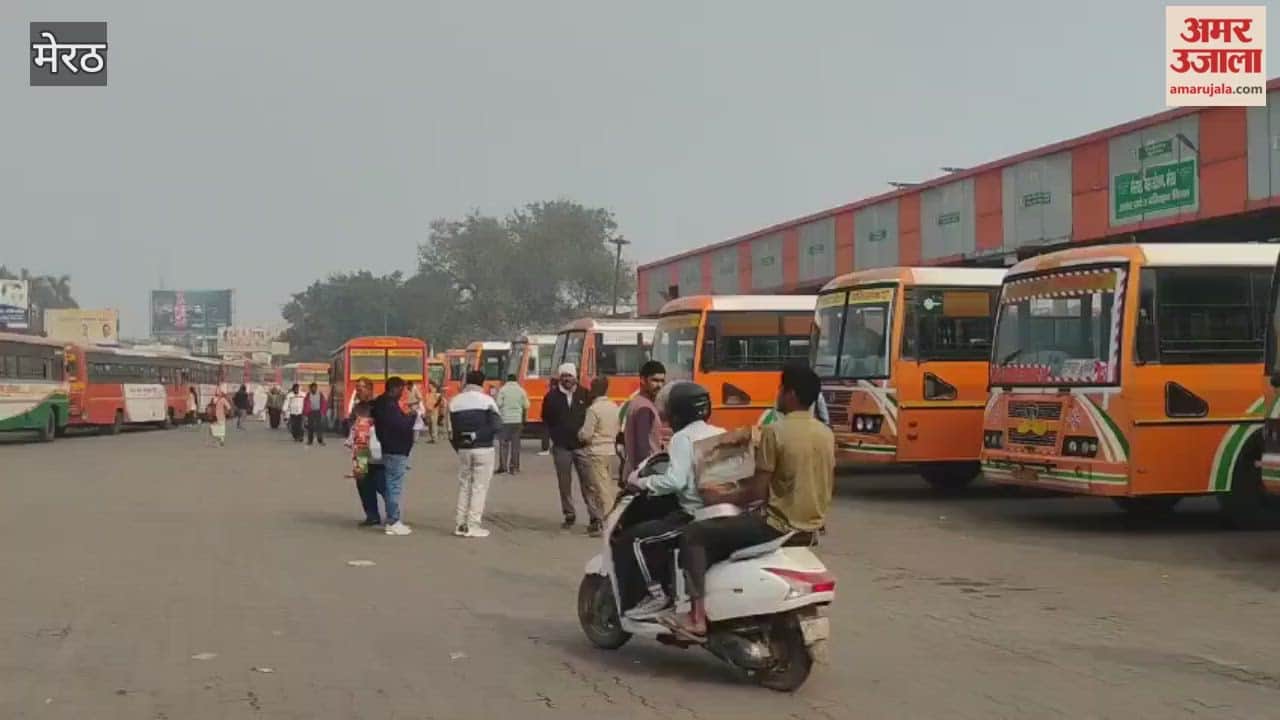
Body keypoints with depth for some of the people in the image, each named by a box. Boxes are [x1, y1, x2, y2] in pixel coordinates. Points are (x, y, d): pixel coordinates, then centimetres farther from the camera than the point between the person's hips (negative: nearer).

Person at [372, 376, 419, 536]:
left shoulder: (382, 403, 15)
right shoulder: (390, 405, -18)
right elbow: (402, 425, -24)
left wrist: (407, 417, 7)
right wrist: (412, 416, -9)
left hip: (390, 450, 11)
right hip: (396, 451, -11)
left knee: (392, 486, 13)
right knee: (395, 487, -7)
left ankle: (393, 521, 18)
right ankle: (393, 523, -4)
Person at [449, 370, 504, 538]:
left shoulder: (454, 402, 4)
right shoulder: (486, 400, -7)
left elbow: (450, 429, 5)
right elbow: (497, 426, -12)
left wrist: (458, 447, 15)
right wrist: (490, 437, 4)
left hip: (463, 449, 4)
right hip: (483, 449, -4)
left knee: (464, 485, 13)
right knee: (479, 486, 0)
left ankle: (460, 524, 12)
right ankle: (473, 526, -3)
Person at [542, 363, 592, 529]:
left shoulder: (584, 394, 0)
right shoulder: (552, 396, 3)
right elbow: (546, 419, 14)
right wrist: (555, 436, 8)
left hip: (582, 445, -2)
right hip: (561, 447, 2)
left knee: (587, 482, -5)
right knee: (565, 484, 7)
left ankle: (595, 516, -5)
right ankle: (569, 515, 17)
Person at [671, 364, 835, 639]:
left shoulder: (775, 431, -15)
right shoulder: (826, 434, 7)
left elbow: (756, 492, -17)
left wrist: (720, 498, 0)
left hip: (778, 527, -8)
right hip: (810, 530, 8)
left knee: (694, 535, 0)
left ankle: (697, 617, -9)